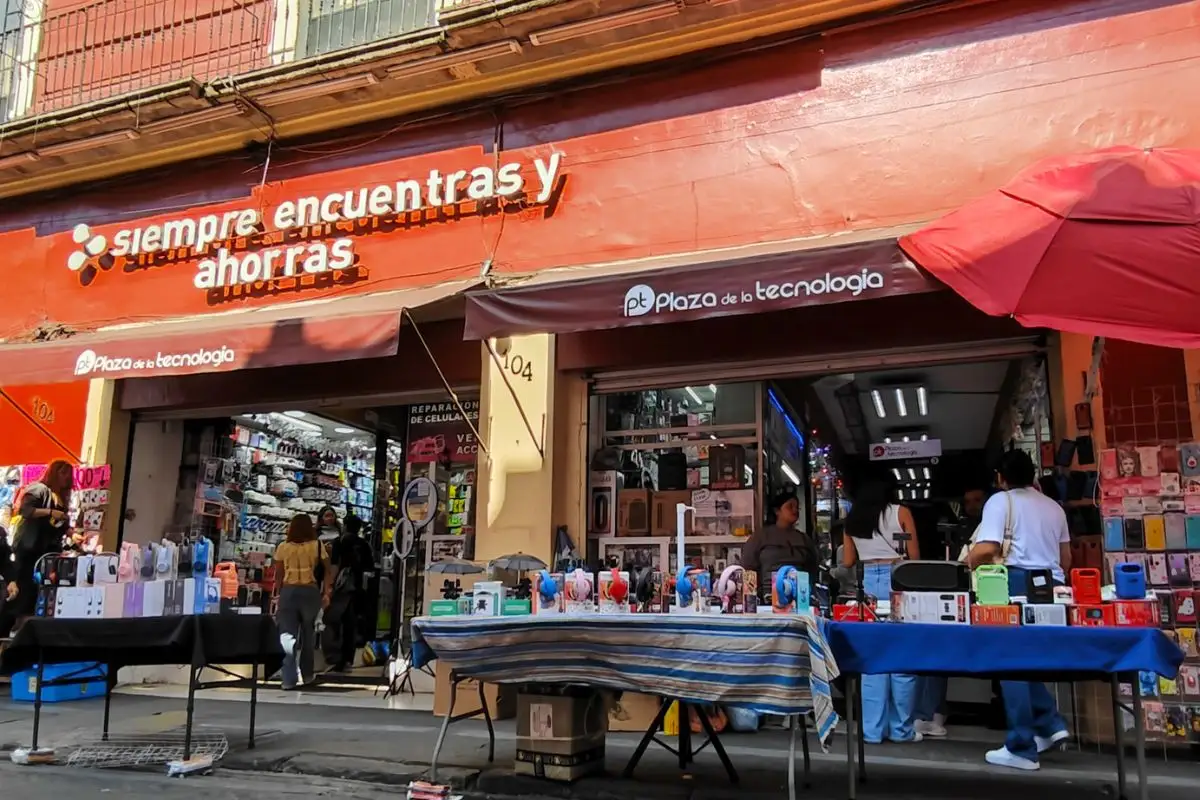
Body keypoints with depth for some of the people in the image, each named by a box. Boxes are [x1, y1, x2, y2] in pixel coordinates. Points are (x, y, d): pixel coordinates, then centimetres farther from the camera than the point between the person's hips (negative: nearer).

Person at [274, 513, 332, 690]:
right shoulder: (317, 546, 3)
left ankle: (289, 679, -4)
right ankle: (306, 675, 23)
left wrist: (279, 592, 11)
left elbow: (278, 574, 5)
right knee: (308, 634, 15)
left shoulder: (283, 547, 4)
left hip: (288, 591, 0)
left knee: (287, 634, 2)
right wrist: (326, 593, 8)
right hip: (310, 591, 0)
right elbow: (328, 571, 3)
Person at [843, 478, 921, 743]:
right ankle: (901, 728, 9)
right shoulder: (900, 512, 4)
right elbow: (914, 555, 1)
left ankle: (872, 729, 9)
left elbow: (847, 562, 12)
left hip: (868, 583, 3)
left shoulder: (852, 520, 12)